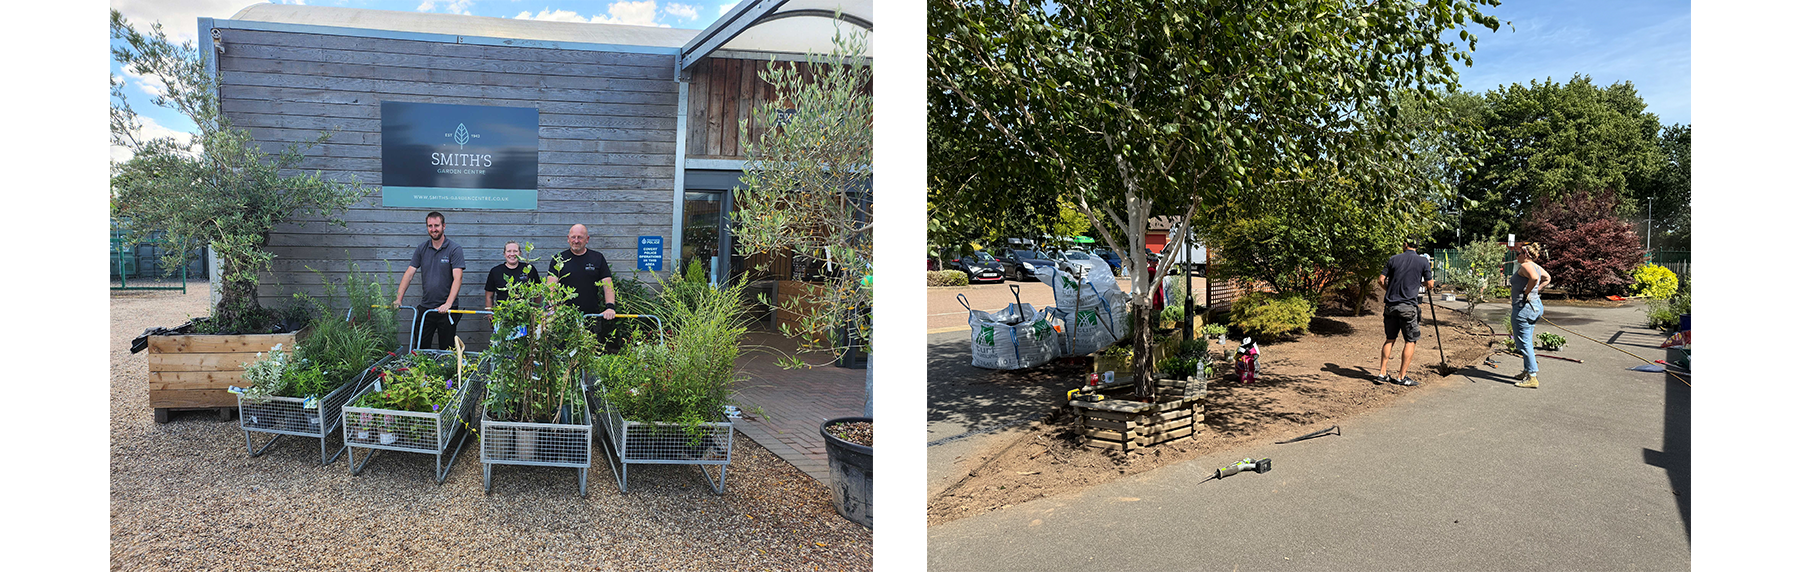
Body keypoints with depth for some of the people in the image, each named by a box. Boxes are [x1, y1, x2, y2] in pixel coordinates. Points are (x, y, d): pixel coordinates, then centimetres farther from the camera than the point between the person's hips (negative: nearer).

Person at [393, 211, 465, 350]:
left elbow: (457, 278, -15)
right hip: (425, 307, 4)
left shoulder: (454, 249, -6)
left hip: (446, 309, -4)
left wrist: (448, 304, -25)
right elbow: (409, 274, 5)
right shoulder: (421, 249, 8)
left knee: (447, 350, 3)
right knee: (420, 349, 7)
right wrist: (398, 299, -8)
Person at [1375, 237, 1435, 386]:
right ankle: (1402, 377, 2)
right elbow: (1429, 285, 5)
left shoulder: (1394, 259, 5)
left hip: (1391, 305, 4)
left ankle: (1382, 373, 13)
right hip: (1408, 306, -4)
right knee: (1411, 341, 5)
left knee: (1390, 339, 14)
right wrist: (1433, 282, 28)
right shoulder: (1423, 261, -1)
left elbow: (1382, 280, 3)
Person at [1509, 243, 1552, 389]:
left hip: (1523, 307, -10)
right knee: (1526, 341, 21)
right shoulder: (1536, 267, 13)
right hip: (1535, 306, 10)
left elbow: (1534, 278, -34)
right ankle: (1527, 372, 29)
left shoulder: (1525, 266, -15)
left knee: (1523, 342, -6)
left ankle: (1532, 377, -7)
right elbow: (1547, 278, 31)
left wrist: (1527, 292, -20)